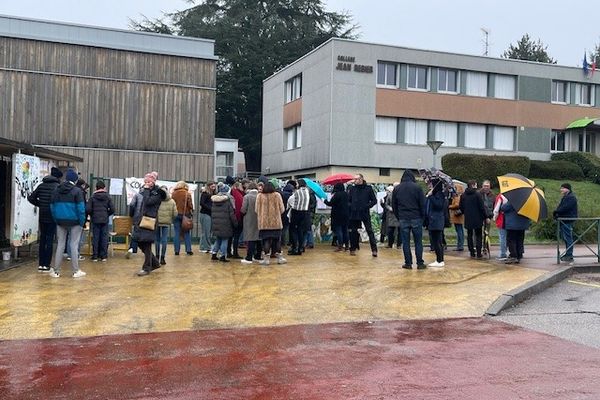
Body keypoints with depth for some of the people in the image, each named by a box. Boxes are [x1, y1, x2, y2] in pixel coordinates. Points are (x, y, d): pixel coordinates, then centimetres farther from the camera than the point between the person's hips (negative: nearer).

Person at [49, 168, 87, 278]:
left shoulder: (56, 190, 8)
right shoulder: (77, 191, -7)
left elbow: (52, 206, 8)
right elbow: (81, 208, -11)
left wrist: (56, 220, 10)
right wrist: (82, 222, -5)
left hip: (60, 222, 4)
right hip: (74, 222, -4)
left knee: (60, 245, 9)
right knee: (74, 245, 1)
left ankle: (56, 271, 10)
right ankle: (76, 271, 5)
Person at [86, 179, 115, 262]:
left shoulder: (92, 197, -2)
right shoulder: (108, 197, 1)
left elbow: (88, 209, -8)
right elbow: (112, 209, -2)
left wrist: (92, 215, 11)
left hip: (95, 220, -1)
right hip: (105, 220, 1)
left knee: (95, 237, 4)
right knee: (104, 237, 5)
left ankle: (95, 256, 6)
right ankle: (103, 256, 7)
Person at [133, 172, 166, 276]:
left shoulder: (157, 193, -7)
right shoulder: (142, 190, 14)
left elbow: (147, 202, -21)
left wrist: (147, 189, -13)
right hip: (140, 220, 8)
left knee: (146, 244, -3)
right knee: (140, 243, 10)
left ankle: (146, 268, 8)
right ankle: (155, 263, 23)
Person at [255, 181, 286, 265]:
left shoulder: (260, 196, -2)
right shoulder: (277, 195, 0)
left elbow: (257, 210, 2)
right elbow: (282, 209, 2)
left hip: (264, 223, -1)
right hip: (276, 222, 1)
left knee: (266, 240, 4)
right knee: (277, 240, 10)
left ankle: (266, 258, 4)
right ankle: (279, 257, 16)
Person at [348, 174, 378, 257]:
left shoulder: (368, 188, 0)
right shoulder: (352, 188, 7)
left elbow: (374, 200, 2)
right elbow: (348, 200, 14)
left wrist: (367, 206, -11)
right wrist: (351, 206, -3)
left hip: (365, 214, -3)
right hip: (354, 214, 3)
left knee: (370, 231, -7)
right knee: (353, 232, 9)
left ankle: (374, 250, -7)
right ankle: (353, 249, 19)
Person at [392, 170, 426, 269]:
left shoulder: (397, 188, 6)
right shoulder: (417, 187, -3)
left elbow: (394, 205, 10)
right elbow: (422, 204, -4)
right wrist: (422, 217, 7)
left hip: (403, 219, 2)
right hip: (416, 219, -2)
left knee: (405, 242, 5)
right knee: (418, 242, 5)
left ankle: (408, 263, 6)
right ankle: (420, 263, 6)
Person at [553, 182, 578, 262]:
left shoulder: (571, 197, -12)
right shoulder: (565, 197, 20)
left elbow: (565, 208, -23)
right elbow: (561, 207, 20)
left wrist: (556, 211, -13)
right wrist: (556, 213, 1)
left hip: (567, 220, -10)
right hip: (564, 220, 10)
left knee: (568, 238, -8)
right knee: (565, 237, 14)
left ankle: (569, 256, -6)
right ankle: (568, 254, 21)